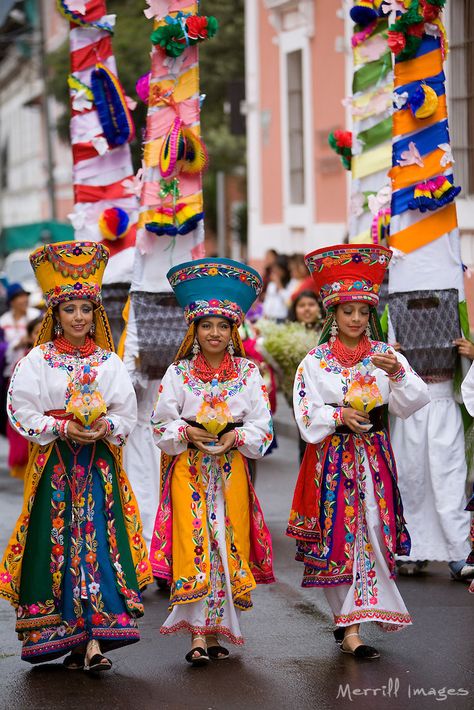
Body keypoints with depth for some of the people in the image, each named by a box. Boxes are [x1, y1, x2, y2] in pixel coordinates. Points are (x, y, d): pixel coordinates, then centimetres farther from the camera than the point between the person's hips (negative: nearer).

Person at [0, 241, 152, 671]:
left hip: (99, 463, 1)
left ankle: (95, 639, -10)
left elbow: (127, 414, 8)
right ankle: (68, 640, 6)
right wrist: (63, 429, -14)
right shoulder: (38, 359, 2)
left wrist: (106, 427, -12)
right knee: (57, 546, -2)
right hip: (53, 463, -1)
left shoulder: (109, 362, 9)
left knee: (99, 545, -7)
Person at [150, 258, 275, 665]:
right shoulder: (178, 373, 5)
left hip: (231, 468, 1)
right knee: (194, 546, -10)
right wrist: (187, 433, -12)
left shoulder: (248, 373, 6)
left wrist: (236, 436, -14)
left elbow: (262, 425, 3)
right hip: (189, 469, -1)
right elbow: (162, 424, 5)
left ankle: (216, 630, 11)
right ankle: (198, 636, -13)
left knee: (227, 546, 1)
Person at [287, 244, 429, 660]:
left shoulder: (384, 355, 6)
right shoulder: (316, 361, 3)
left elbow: (415, 401, -4)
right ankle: (351, 626, 1)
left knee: (371, 531, -3)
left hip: (374, 454, 2)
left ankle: (350, 624, 5)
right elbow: (306, 414, -3)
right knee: (338, 535, -4)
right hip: (332, 457, -1)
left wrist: (396, 373, -21)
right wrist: (340, 415, -19)